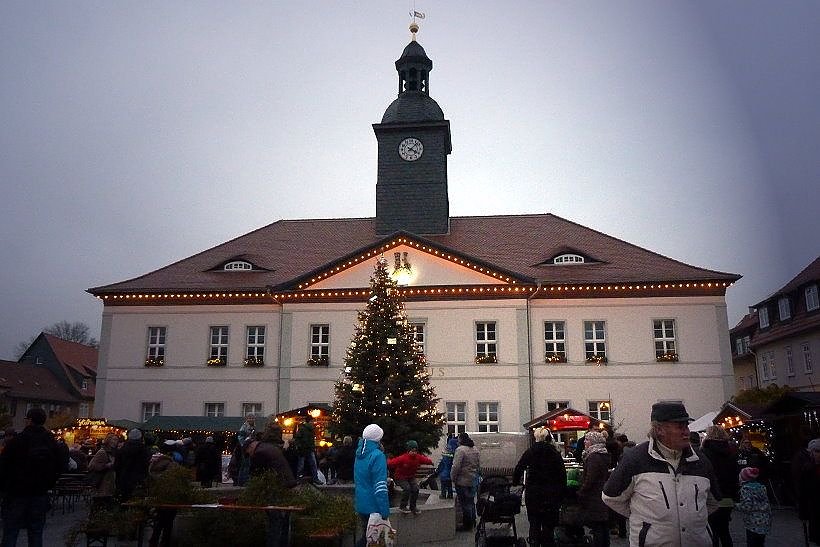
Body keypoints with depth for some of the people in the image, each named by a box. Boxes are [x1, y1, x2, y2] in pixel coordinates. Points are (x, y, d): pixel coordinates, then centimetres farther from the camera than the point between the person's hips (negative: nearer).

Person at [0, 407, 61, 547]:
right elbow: (57, 469, 9)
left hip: (16, 493, -4)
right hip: (40, 494, 4)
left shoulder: (15, 441, -12)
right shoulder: (51, 443, 3)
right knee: (36, 533, 9)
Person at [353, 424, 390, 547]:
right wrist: (385, 511, -21)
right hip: (373, 507, -8)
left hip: (360, 505, 8)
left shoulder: (359, 454, 7)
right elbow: (380, 487, -23)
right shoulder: (377, 455, -19)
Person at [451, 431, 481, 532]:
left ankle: (467, 524, 6)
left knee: (465, 503, 0)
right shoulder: (475, 449, 9)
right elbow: (479, 465, 15)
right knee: (471, 502, 19)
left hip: (462, 481, -8)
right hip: (473, 481, 8)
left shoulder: (460, 450, -17)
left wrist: (453, 478, -10)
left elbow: (456, 466, -21)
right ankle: (472, 521, 29)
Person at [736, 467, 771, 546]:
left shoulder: (745, 488, -12)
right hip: (765, 524, 8)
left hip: (754, 525, -8)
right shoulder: (761, 487, 11)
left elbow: (747, 506, -21)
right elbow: (767, 504, 13)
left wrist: (738, 506, -4)